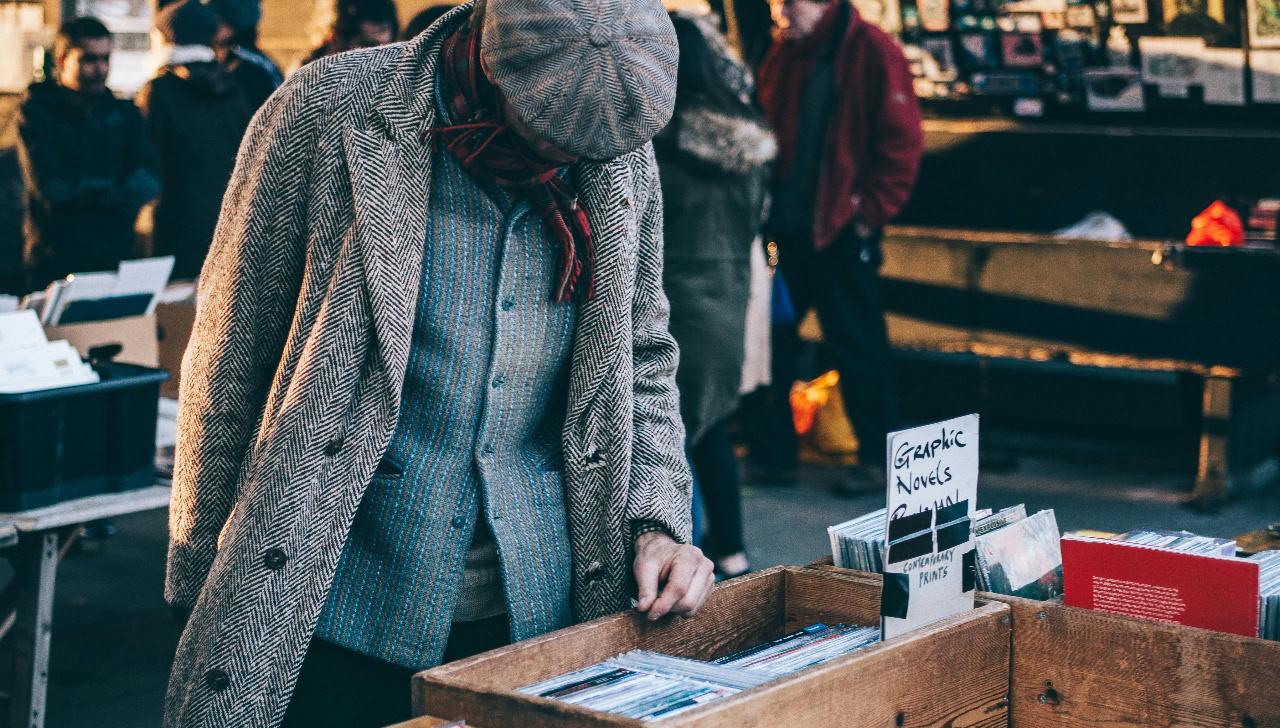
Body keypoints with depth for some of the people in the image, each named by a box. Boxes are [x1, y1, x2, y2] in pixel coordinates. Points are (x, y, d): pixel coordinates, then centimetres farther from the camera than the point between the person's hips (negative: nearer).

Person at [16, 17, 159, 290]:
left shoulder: (123, 112, 12)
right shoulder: (36, 112, 0)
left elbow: (149, 180, -1)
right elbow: (50, 185, -12)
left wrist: (84, 190, -17)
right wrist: (117, 191, -6)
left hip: (118, 256, 3)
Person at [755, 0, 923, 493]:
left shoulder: (870, 52, -8)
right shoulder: (782, 55, 12)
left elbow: (901, 141, -11)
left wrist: (870, 211, -12)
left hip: (841, 230, -7)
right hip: (784, 227, 7)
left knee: (856, 343, 1)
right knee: (769, 336, 10)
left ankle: (877, 457, 13)